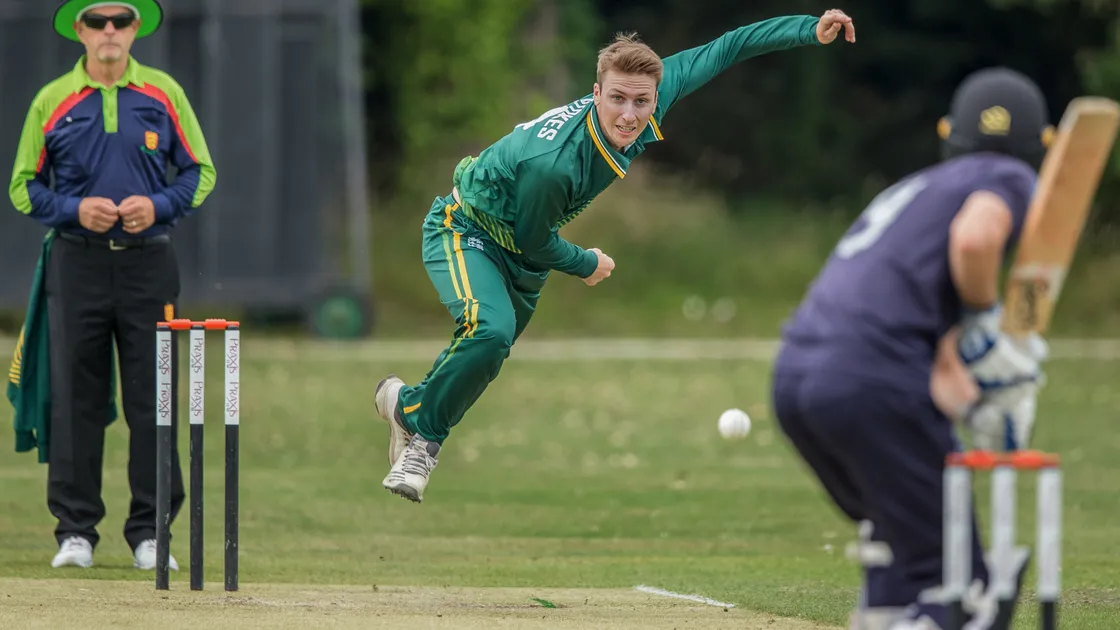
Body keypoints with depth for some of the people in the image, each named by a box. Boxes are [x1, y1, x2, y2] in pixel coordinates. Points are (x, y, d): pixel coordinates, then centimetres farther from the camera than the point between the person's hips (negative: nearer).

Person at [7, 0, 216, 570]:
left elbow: (200, 172, 10)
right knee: (76, 399, -1)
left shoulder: (164, 95, 6)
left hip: (148, 263, 0)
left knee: (152, 400, -1)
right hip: (77, 262, 0)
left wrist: (157, 206, -9)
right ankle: (75, 532, 5)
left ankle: (150, 533, 6)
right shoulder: (52, 101, 5)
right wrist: (74, 209, -10)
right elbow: (23, 186, 8)